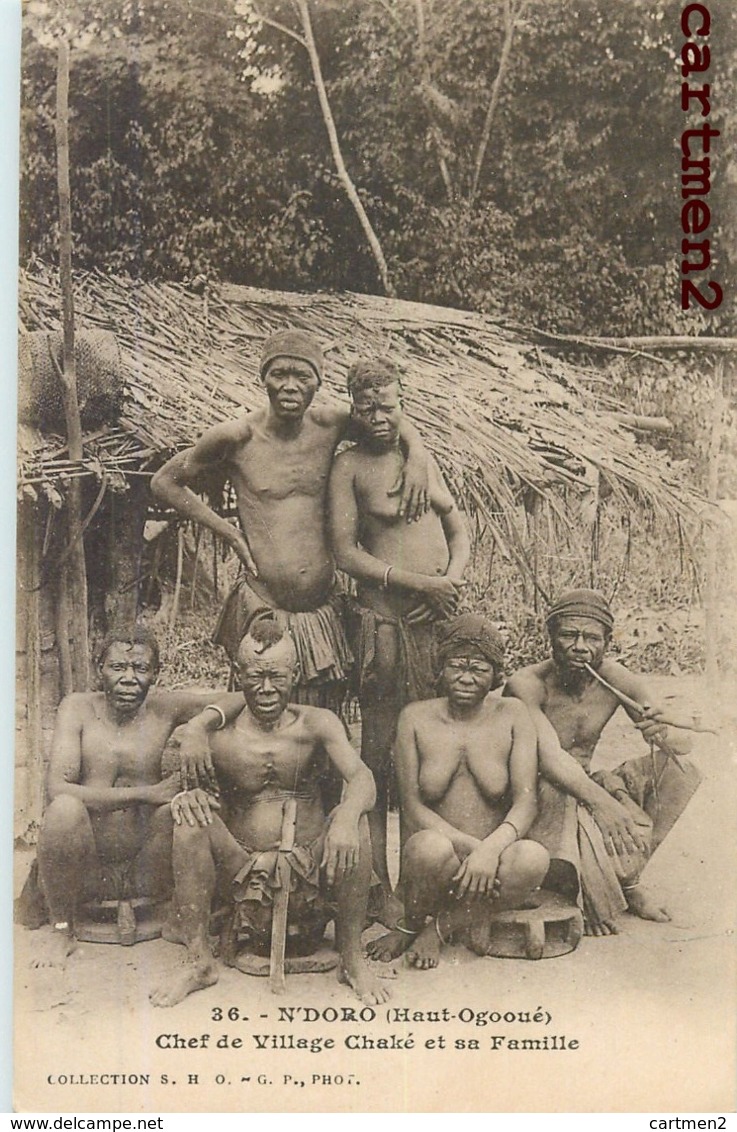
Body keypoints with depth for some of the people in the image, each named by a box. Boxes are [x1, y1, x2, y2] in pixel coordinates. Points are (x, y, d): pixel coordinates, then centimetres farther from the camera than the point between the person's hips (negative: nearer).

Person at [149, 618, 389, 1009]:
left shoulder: (317, 724, 0)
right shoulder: (220, 737, 0)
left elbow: (361, 778, -14)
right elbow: (182, 780, -3)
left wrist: (347, 816, -38)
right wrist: (185, 794, -29)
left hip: (310, 871, 0)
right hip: (244, 870, 1)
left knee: (354, 823, -28)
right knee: (190, 813, -22)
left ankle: (352, 958, -10)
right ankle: (198, 961, -14)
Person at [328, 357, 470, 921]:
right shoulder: (350, 466, 1)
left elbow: (460, 532, 19)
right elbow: (346, 552, -7)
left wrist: (451, 580, -2)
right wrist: (418, 582, -13)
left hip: (440, 620, 5)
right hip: (386, 623, -5)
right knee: (380, 758, -1)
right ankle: (382, 886, 7)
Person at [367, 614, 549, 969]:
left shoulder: (512, 717, 3)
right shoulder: (416, 718, 2)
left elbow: (525, 802, -6)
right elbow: (412, 806, -4)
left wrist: (492, 847, -27)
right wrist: (470, 845, -20)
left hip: (493, 860, 1)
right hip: (440, 857, -1)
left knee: (533, 857, -32)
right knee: (430, 846, -36)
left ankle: (437, 927, -8)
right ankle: (461, 919, -1)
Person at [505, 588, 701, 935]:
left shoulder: (616, 680, -7)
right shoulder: (527, 685, -22)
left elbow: (685, 743, -6)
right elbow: (550, 758, -34)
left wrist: (661, 734, -31)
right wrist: (599, 801, -49)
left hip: (585, 788, 6)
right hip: (532, 799, -5)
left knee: (673, 765, -8)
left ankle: (627, 879, 1)